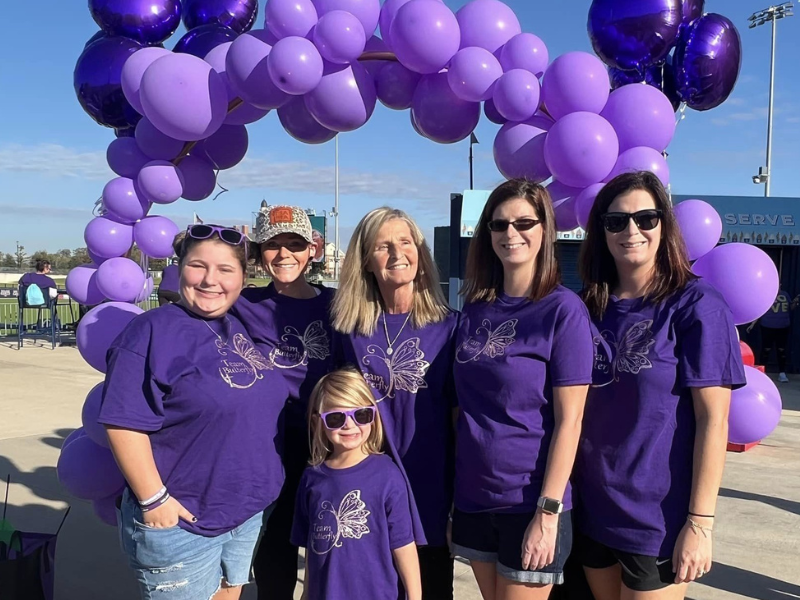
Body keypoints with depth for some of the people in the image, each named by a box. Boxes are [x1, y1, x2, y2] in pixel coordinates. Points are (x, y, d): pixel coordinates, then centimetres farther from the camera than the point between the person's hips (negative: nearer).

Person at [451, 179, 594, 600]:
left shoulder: (563, 309, -11)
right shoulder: (475, 308, 5)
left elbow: (568, 421, -13)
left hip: (531, 504, -5)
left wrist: (547, 512, -16)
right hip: (474, 498, 5)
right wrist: (454, 491, 8)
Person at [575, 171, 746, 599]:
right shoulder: (590, 307, 4)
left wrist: (701, 522, -15)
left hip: (658, 517, -4)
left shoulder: (696, 304, -10)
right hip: (591, 510, 5)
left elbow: (713, 420, -12)